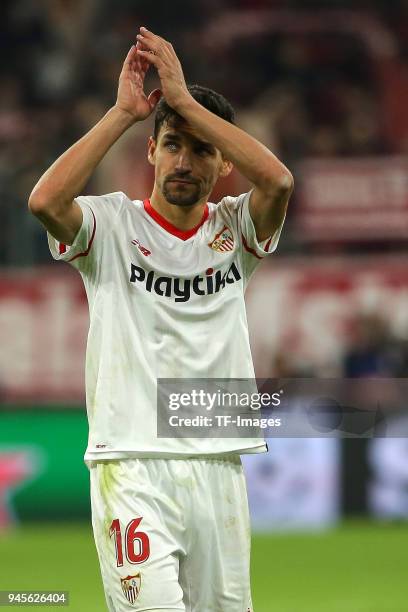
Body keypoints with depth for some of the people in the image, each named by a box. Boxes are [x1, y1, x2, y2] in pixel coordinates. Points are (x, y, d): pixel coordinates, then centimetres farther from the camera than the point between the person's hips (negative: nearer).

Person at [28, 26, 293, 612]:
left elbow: (278, 181, -12)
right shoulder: (113, 224, 3)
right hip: (133, 467, -4)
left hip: (220, 465, 4)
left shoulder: (234, 228, 10)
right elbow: (45, 200, -19)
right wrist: (124, 112, -12)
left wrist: (185, 99, -11)